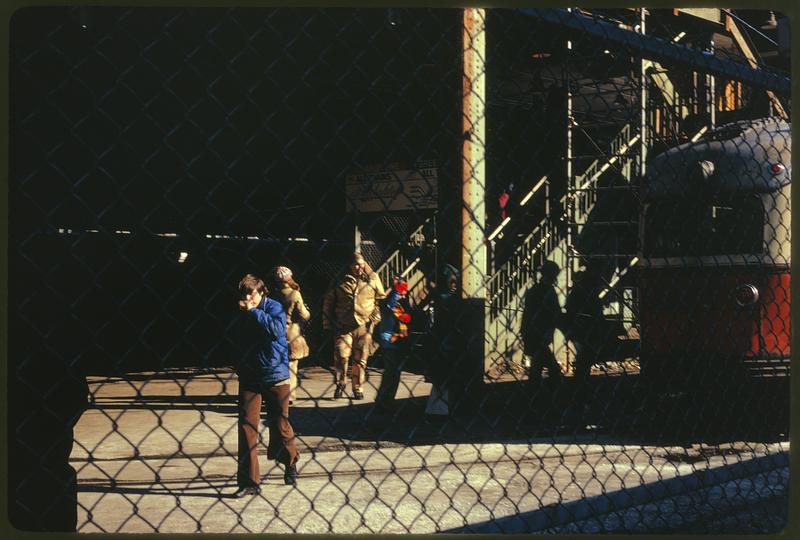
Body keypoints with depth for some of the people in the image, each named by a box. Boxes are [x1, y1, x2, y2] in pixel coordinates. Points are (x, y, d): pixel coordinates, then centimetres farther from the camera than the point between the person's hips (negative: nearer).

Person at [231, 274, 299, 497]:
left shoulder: (274, 308, -8)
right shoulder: (242, 314, 5)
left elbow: (277, 330, -28)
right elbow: (236, 340, 12)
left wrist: (254, 311, -23)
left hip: (275, 376, -3)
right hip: (249, 376, 3)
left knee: (280, 425, 10)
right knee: (247, 427, -5)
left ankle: (291, 464, 38)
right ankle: (249, 481, 0)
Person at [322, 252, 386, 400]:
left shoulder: (372, 279, 5)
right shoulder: (340, 281, 5)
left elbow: (381, 299, 10)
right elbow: (328, 302, 12)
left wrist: (375, 318, -1)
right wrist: (327, 324, 8)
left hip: (364, 326, 0)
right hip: (343, 326, 0)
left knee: (361, 360, 4)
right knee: (341, 356, -10)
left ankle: (358, 389, 17)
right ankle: (341, 383, 12)